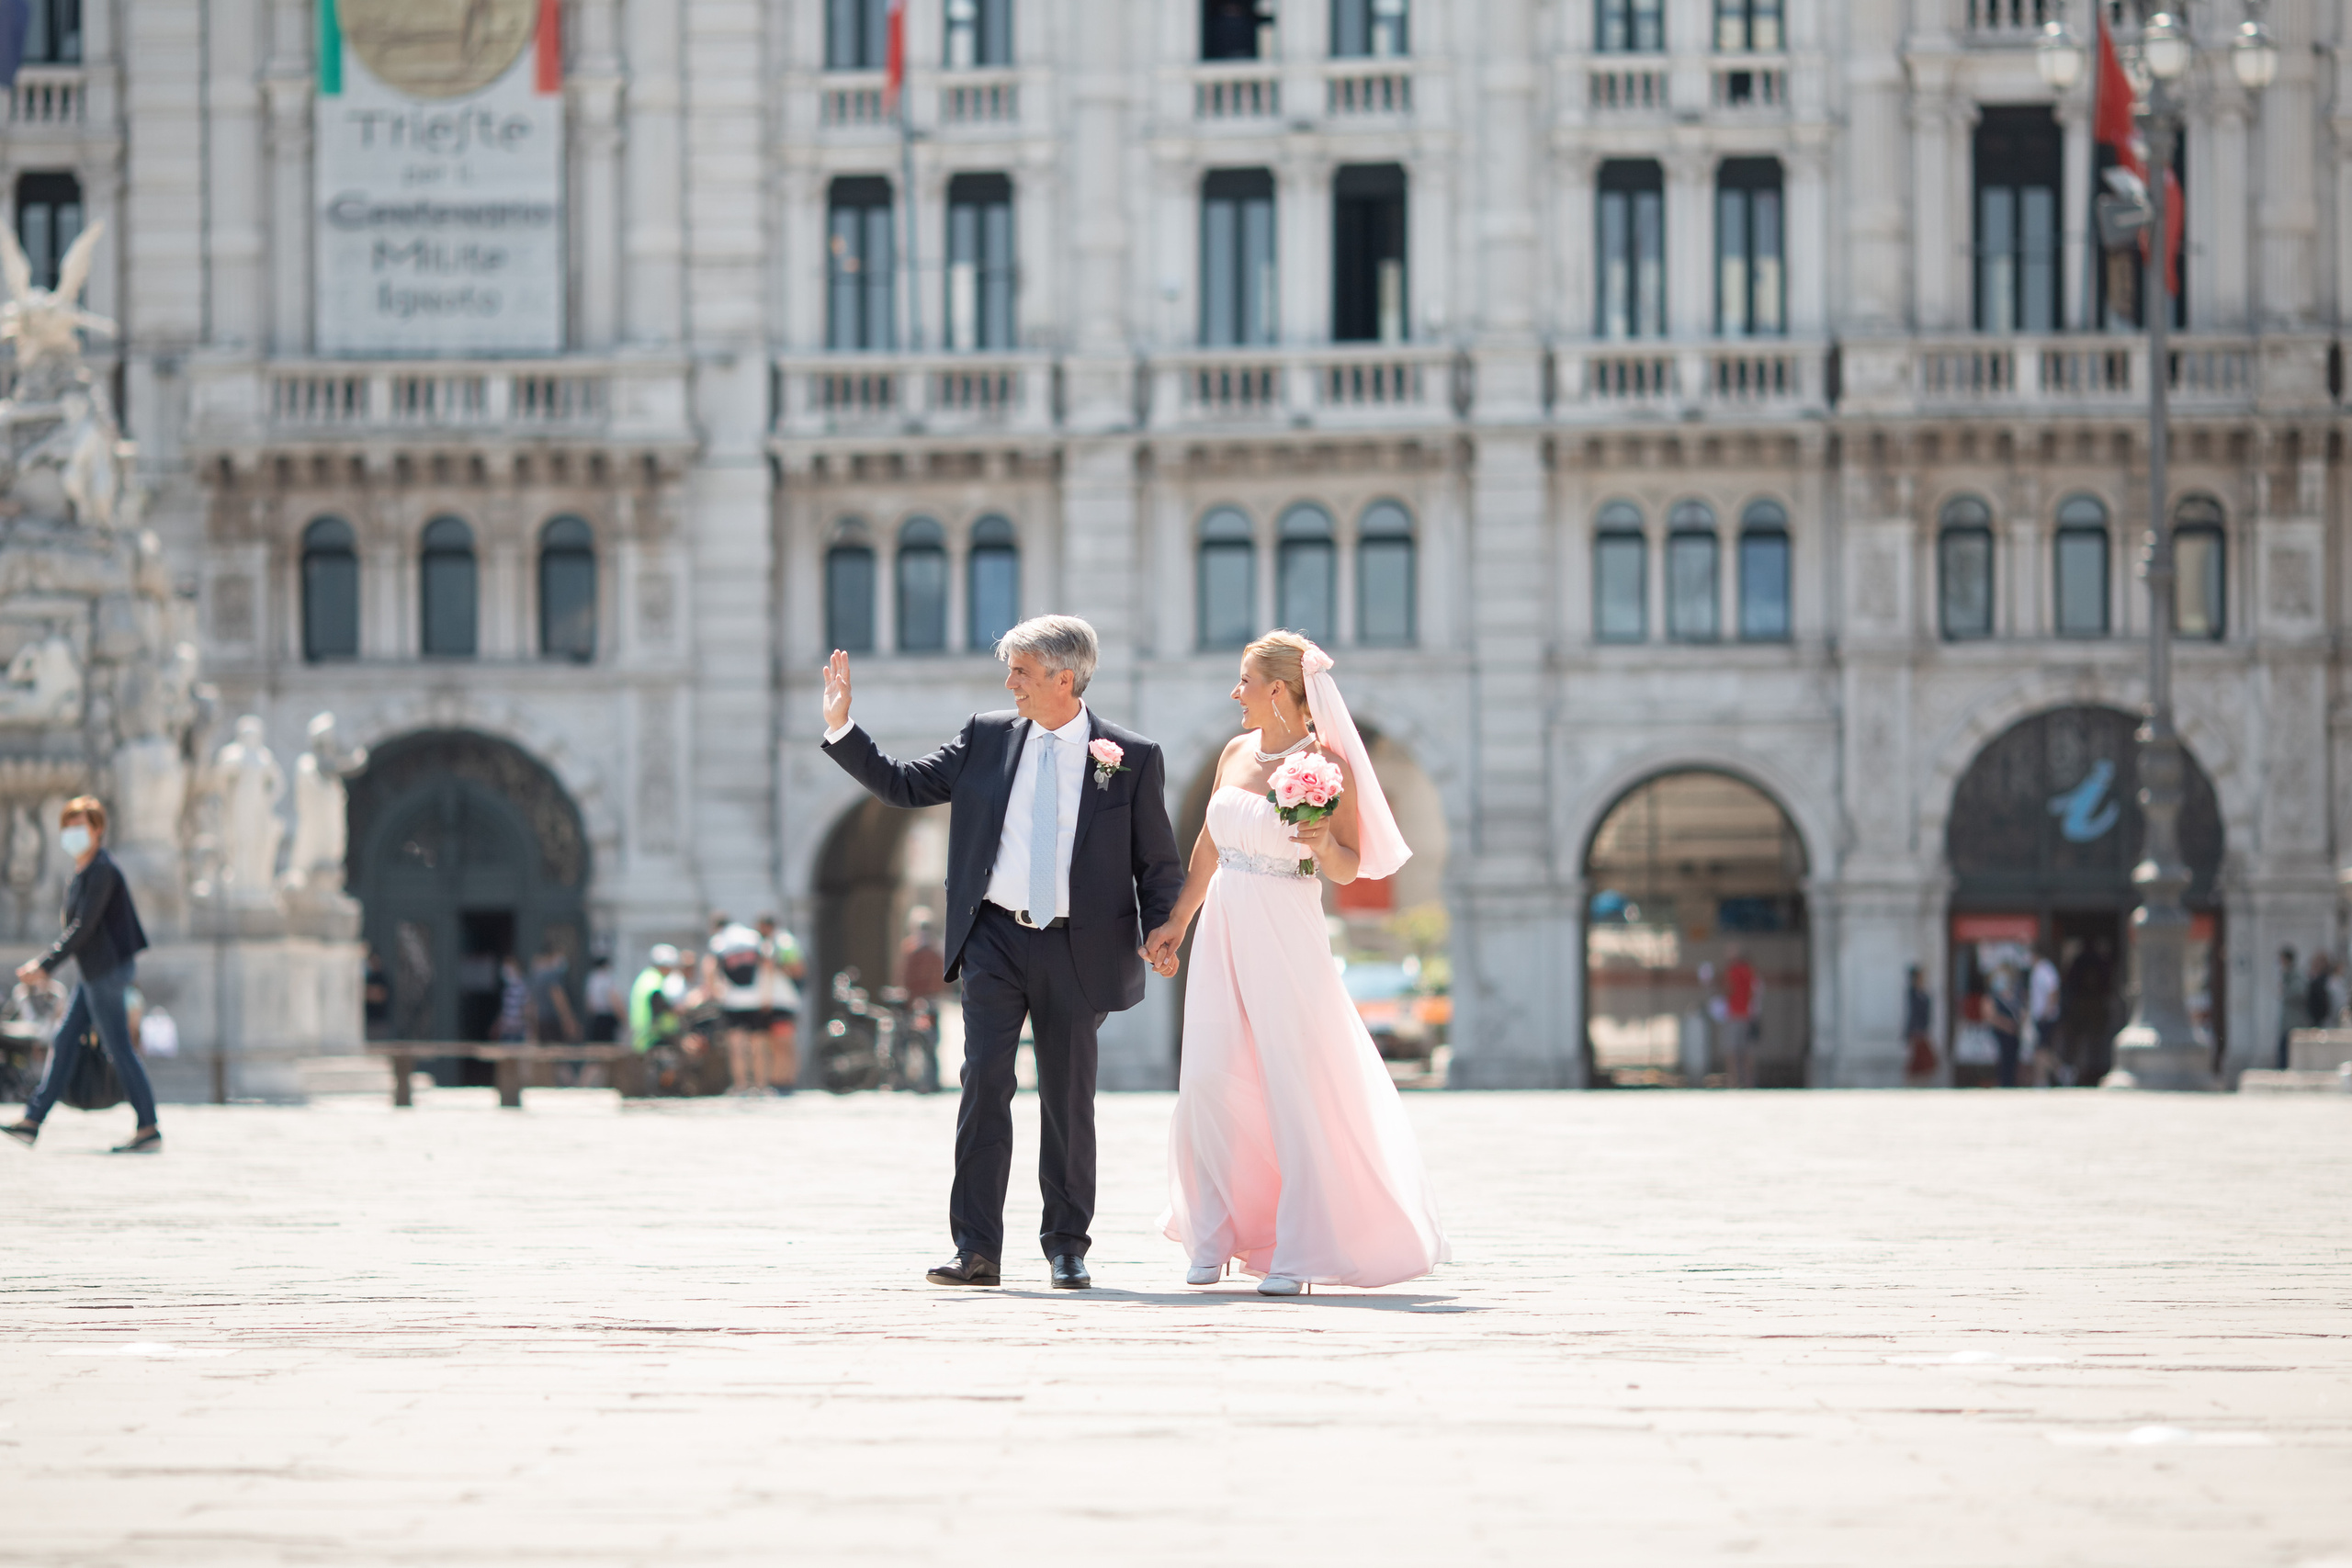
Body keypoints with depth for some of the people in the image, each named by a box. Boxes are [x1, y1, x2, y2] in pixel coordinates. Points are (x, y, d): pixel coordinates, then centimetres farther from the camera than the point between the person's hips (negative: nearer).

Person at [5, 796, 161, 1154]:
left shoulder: (103, 870, -16)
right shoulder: (82, 872, 14)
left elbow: (83, 927, -21)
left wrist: (45, 965, -21)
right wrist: (43, 963, 19)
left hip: (108, 969, -10)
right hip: (95, 973, 10)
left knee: (118, 1048, -7)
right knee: (65, 1041, 10)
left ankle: (149, 1131, -3)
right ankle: (32, 1121, 13)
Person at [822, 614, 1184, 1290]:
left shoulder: (1132, 758, -1)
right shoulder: (987, 738, 6)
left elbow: (1159, 864, 3)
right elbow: (904, 785, 11)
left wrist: (1159, 935, -10)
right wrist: (841, 728, 2)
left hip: (1077, 949, -2)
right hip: (995, 937, 2)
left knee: (1068, 1097, 6)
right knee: (984, 1085, -6)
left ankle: (1067, 1248, 19)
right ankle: (976, 1248, -4)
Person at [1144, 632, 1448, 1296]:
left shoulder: (1327, 766, -7)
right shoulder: (1236, 753, 10)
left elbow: (1348, 870, -3)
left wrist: (1324, 844, -24)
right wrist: (1176, 923, 21)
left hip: (1287, 940, -6)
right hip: (1223, 935, 6)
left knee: (1296, 1089, -4)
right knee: (1208, 1081, 0)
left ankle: (1299, 1253, 0)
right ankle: (1213, 1239, 11)